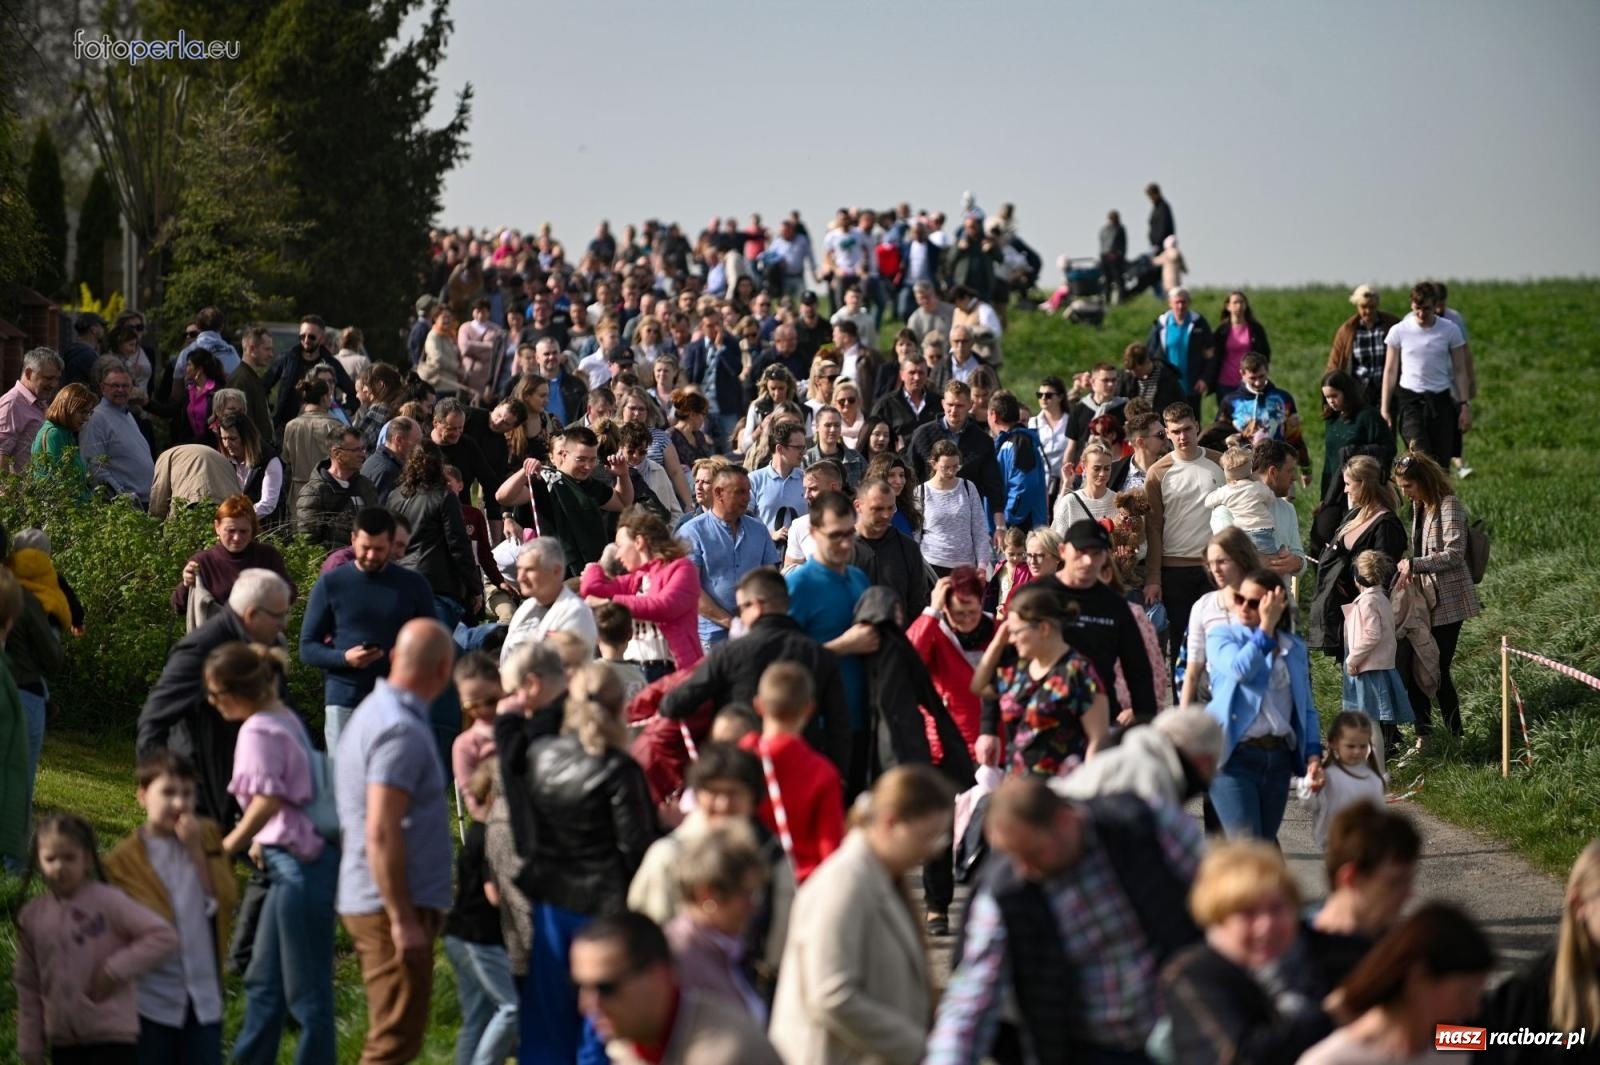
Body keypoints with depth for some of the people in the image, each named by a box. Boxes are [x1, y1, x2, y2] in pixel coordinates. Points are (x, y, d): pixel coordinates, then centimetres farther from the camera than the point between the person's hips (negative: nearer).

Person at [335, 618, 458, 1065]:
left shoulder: (375, 712, 13)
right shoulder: (402, 732, -19)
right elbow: (381, 834, -24)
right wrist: (403, 919, -22)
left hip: (374, 901, 10)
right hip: (394, 908, -10)